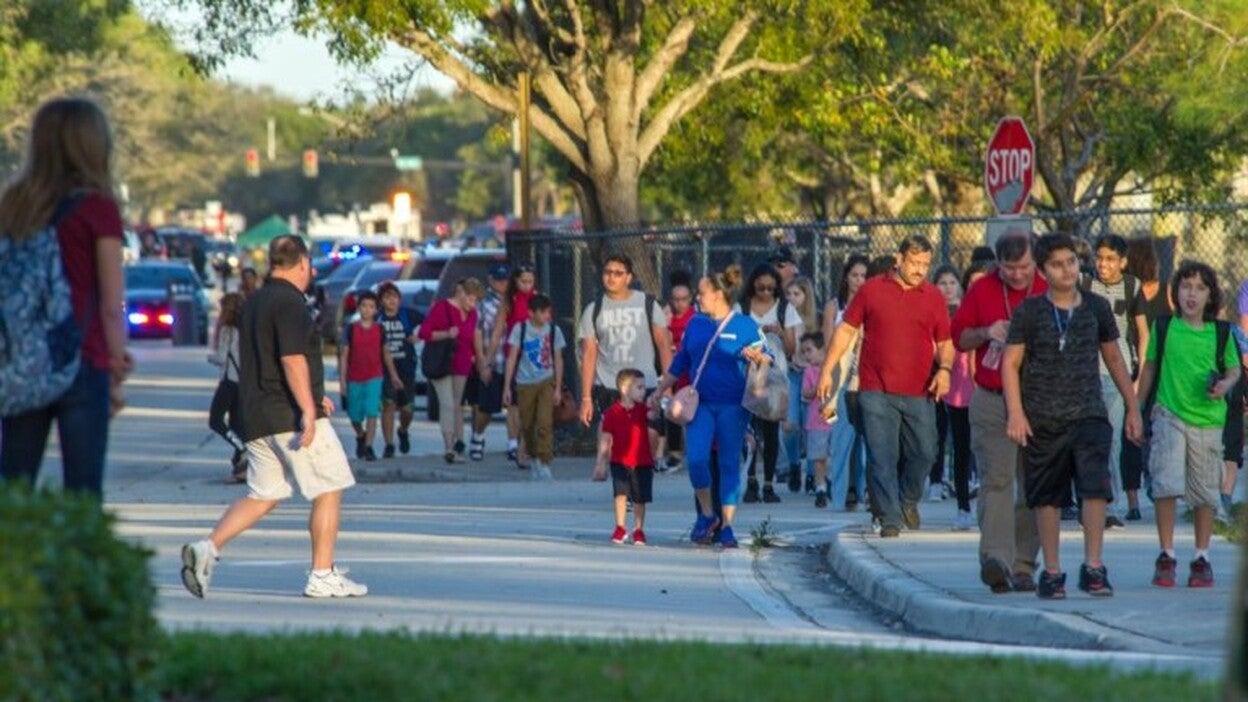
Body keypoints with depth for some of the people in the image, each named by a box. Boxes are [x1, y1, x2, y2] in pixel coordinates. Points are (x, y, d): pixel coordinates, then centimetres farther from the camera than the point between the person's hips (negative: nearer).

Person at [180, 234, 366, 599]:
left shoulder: (254, 302, 18)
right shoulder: (289, 302, -11)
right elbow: (293, 359, -22)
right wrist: (308, 408, -24)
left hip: (256, 417, 8)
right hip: (290, 415, -8)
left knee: (262, 495, 10)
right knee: (329, 490, 2)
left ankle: (208, 547, -8)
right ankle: (323, 576, 3)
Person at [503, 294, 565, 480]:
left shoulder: (554, 330, 3)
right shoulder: (521, 329, 0)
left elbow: (558, 360, 8)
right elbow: (512, 358, 0)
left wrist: (557, 388, 3)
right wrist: (507, 387, -4)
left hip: (546, 382, -1)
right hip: (525, 383, 1)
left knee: (545, 423, -15)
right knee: (527, 426, 7)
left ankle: (544, 463, -15)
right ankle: (534, 458, 27)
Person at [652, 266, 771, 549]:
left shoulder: (745, 326, 0)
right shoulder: (696, 324, 12)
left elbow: (768, 359, -2)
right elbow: (680, 362, 22)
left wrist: (757, 357, -24)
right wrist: (660, 391, 23)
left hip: (733, 405, -3)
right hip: (701, 403, 3)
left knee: (729, 464, -1)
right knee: (696, 459, -13)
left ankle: (726, 526, 5)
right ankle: (707, 515, 6)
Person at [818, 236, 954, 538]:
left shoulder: (933, 297, 9)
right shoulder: (872, 289, 5)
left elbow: (945, 343, 15)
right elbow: (846, 330, 9)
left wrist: (945, 368, -6)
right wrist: (827, 370, 4)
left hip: (919, 393, 2)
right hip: (877, 391, -2)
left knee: (924, 453, 5)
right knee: (883, 458, -5)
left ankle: (908, 501, 30)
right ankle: (890, 519, -2)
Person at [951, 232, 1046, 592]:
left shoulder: (1049, 292, 4)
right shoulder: (981, 290, 5)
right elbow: (958, 335, 11)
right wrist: (987, 334, -8)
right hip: (991, 401, -1)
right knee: (996, 478, -14)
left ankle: (1023, 565, 12)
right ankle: (995, 557, -24)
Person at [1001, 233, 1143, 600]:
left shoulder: (1096, 307, 7)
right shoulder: (1029, 311, 0)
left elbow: (1113, 358, 17)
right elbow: (1010, 363, 0)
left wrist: (1132, 407, 18)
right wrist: (1016, 414, -10)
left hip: (1089, 414, 1)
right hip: (1043, 417, -1)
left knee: (1096, 486, -14)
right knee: (1047, 497, 5)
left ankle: (1093, 567, -10)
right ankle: (1051, 572, 15)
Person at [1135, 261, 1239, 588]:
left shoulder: (1221, 332, 1)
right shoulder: (1163, 328, 1)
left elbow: (1234, 369, 13)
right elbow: (1149, 368, 12)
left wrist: (1225, 386, -9)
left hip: (1207, 419, 1)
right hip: (1169, 415, -1)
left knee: (1205, 493, 7)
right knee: (1166, 485, -13)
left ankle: (1202, 558, 20)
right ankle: (1166, 556, -2)